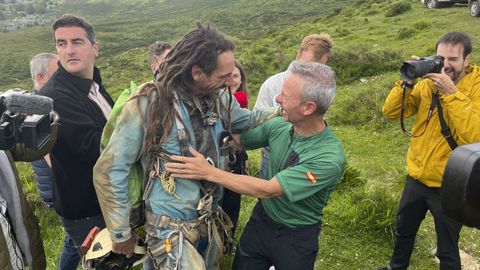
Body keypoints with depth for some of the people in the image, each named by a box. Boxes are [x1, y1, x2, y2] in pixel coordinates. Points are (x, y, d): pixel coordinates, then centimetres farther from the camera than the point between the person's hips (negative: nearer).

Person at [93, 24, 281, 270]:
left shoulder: (220, 98, -4)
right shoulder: (148, 104, -20)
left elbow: (247, 121, 18)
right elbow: (108, 171, -13)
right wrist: (121, 234, -7)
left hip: (213, 223, 6)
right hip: (171, 230, -6)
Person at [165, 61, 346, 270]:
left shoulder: (330, 158, -30)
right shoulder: (279, 125, -13)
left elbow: (267, 190, -31)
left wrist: (209, 172, -31)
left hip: (296, 237, -4)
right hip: (261, 219, 5)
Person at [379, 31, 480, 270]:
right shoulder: (427, 83, -2)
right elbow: (390, 112, -7)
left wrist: (451, 93, -30)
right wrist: (407, 81, -20)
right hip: (417, 177, 5)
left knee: (447, 250, 14)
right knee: (403, 232, 25)